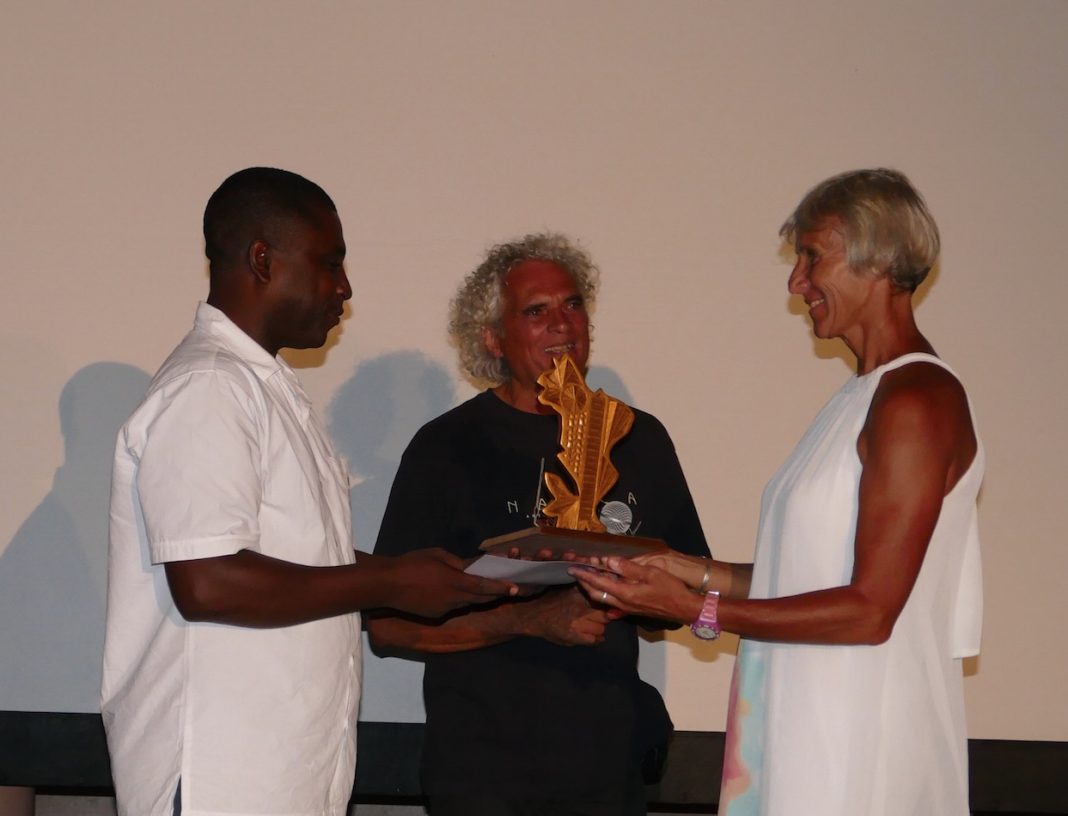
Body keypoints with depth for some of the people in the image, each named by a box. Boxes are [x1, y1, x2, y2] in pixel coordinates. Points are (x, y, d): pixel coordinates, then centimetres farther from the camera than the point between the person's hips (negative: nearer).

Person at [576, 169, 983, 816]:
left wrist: (700, 610, -16)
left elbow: (871, 609, -18)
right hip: (811, 733, 8)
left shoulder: (917, 403, -13)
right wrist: (698, 572, 9)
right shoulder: (866, 396, 17)